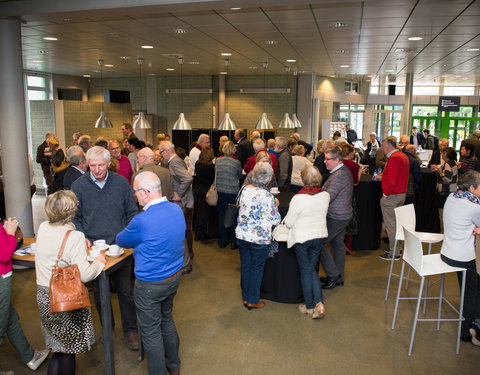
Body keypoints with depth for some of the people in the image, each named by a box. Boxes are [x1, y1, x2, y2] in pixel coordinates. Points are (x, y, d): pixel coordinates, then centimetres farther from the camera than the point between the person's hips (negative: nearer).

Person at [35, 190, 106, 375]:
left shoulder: (42, 228, 0)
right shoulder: (75, 237, -21)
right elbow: (84, 275, -22)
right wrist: (99, 262, -5)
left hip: (43, 296, 6)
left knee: (59, 347, 20)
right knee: (68, 349, 12)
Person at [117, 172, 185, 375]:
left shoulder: (142, 221, -27)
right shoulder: (176, 209, -5)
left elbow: (121, 241, -8)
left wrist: (120, 237, 14)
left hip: (150, 284, -7)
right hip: (174, 277, 8)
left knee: (151, 331, 12)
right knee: (167, 319, 26)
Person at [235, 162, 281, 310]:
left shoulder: (245, 189, -2)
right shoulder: (268, 196, -20)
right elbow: (274, 220, -13)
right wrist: (275, 206, 5)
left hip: (242, 235, 5)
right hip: (260, 238, -5)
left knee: (245, 266, 18)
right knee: (256, 269, 11)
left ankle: (245, 297, 32)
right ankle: (253, 301, 24)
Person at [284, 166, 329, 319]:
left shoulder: (298, 198, -23)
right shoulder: (326, 195, -7)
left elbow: (289, 223, -15)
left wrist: (287, 216, 6)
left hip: (302, 238, -4)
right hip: (320, 236, 4)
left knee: (305, 271, 11)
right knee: (312, 269, 19)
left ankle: (309, 307, 22)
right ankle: (319, 303, 5)